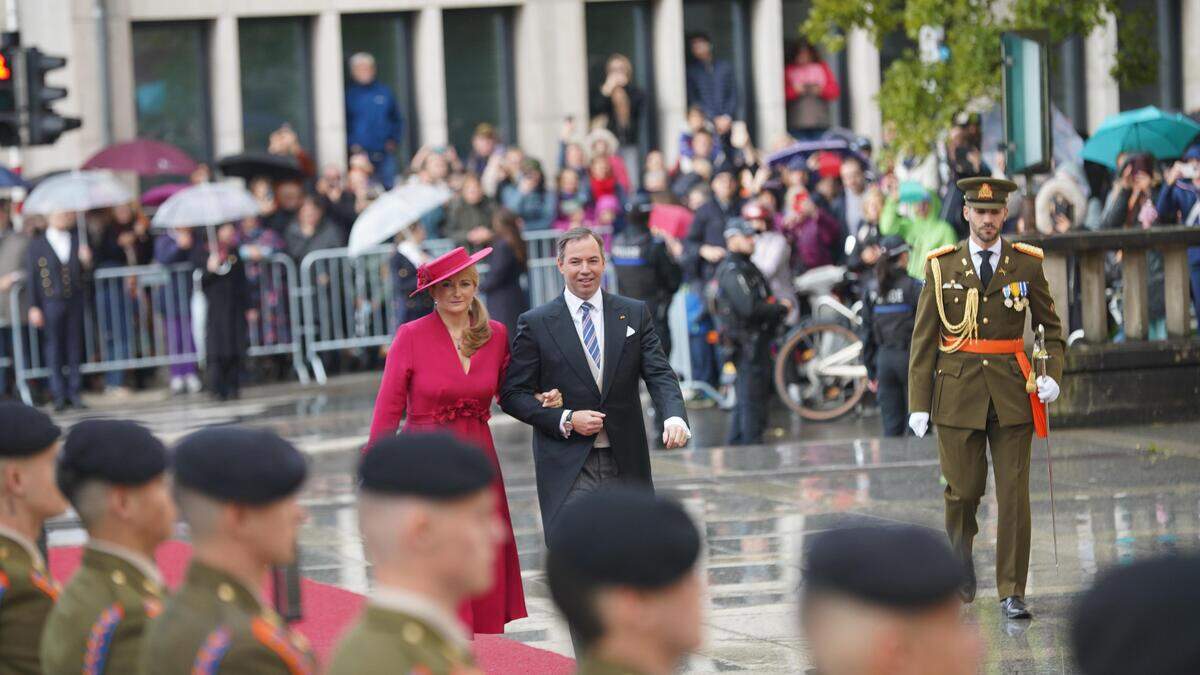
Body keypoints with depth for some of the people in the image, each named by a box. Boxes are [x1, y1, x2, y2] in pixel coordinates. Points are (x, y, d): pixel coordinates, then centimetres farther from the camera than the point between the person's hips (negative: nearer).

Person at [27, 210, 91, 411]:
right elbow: (32, 278, 3)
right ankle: (59, 396, 7)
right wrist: (34, 307, -2)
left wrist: (86, 261, -10)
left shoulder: (78, 239, 10)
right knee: (54, 349, 2)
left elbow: (85, 273, 13)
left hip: (76, 302, 2)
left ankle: (75, 392, 12)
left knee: (75, 348, 5)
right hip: (52, 302, -2)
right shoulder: (37, 245, 3)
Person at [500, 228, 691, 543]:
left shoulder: (635, 314, 7)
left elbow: (659, 374, 0)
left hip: (626, 462, 3)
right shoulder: (535, 324, 1)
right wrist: (566, 420, -13)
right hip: (567, 466, -3)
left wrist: (674, 416, -22)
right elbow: (513, 394, 1)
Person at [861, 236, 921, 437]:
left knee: (891, 425, 8)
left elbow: (867, 332, 8)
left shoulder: (872, 290, 5)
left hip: (884, 358, 4)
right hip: (909, 356, -4)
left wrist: (871, 371, 14)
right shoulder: (913, 287, -9)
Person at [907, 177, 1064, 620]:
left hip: (1012, 395, 0)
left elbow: (1051, 329, 12)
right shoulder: (942, 267, 3)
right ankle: (961, 564, 35)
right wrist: (919, 403, -2)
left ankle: (1012, 594, 2)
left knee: (1014, 493, -4)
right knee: (963, 490, 3)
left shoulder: (1026, 265, 4)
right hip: (958, 393, 0)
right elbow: (923, 339, 3)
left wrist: (1052, 375, -5)